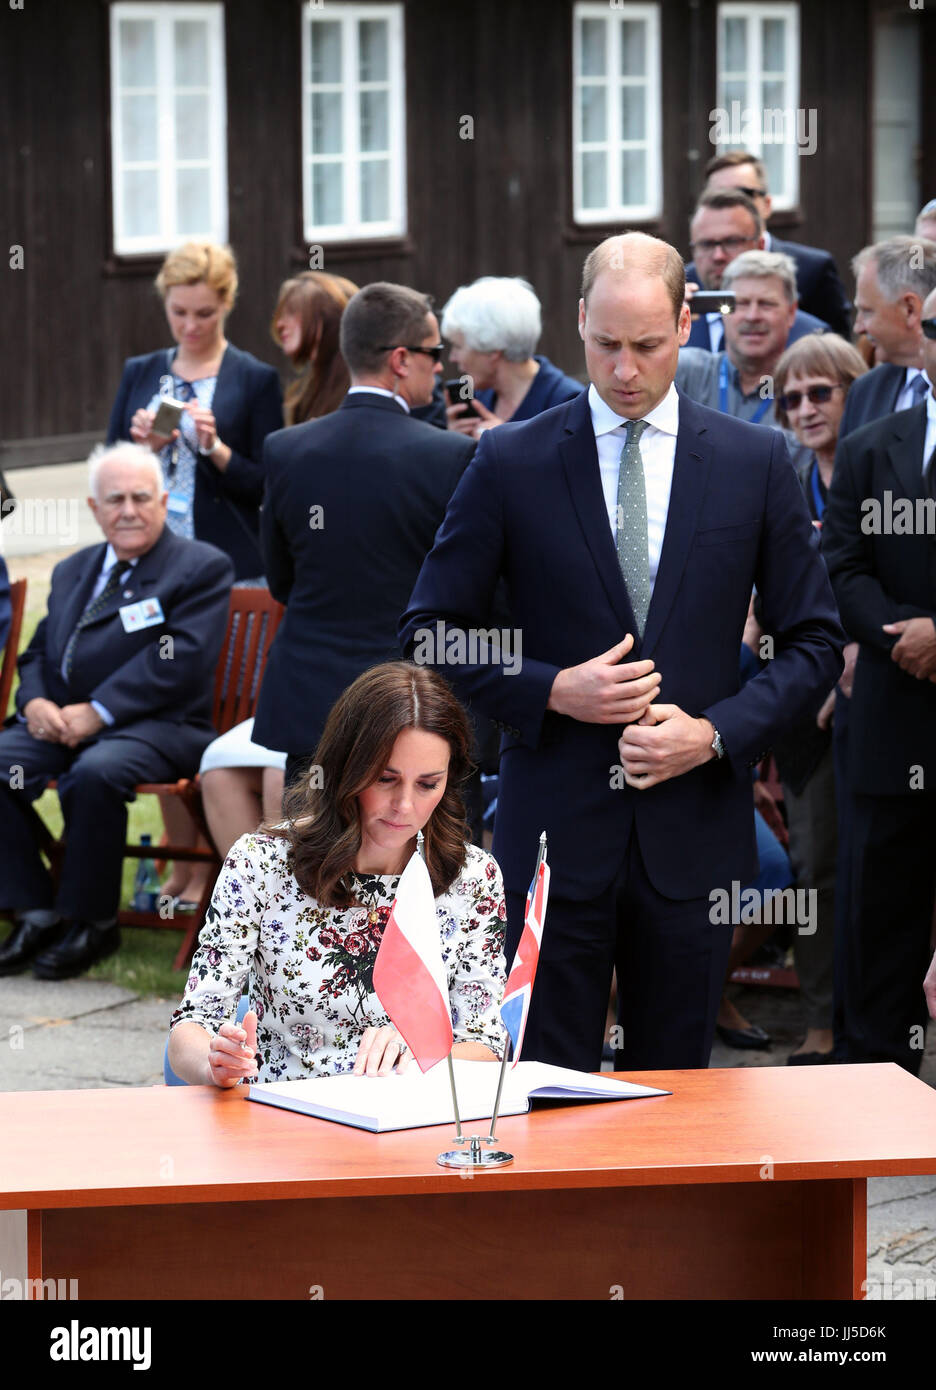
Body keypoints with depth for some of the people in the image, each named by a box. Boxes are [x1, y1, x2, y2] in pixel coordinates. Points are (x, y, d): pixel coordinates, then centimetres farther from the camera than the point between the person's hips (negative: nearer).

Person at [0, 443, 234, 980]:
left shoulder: (203, 568, 0)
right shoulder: (73, 571, 23)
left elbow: (177, 662, -13)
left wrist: (96, 712, -19)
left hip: (158, 727, -6)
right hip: (64, 721, 6)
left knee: (95, 772, -36)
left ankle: (92, 921, -18)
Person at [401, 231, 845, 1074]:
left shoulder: (755, 462, 4)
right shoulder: (512, 462, 1)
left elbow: (815, 642, 7)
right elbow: (431, 631, 4)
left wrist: (716, 732, -8)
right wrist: (553, 690, -11)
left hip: (693, 832, 1)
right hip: (556, 831, -1)